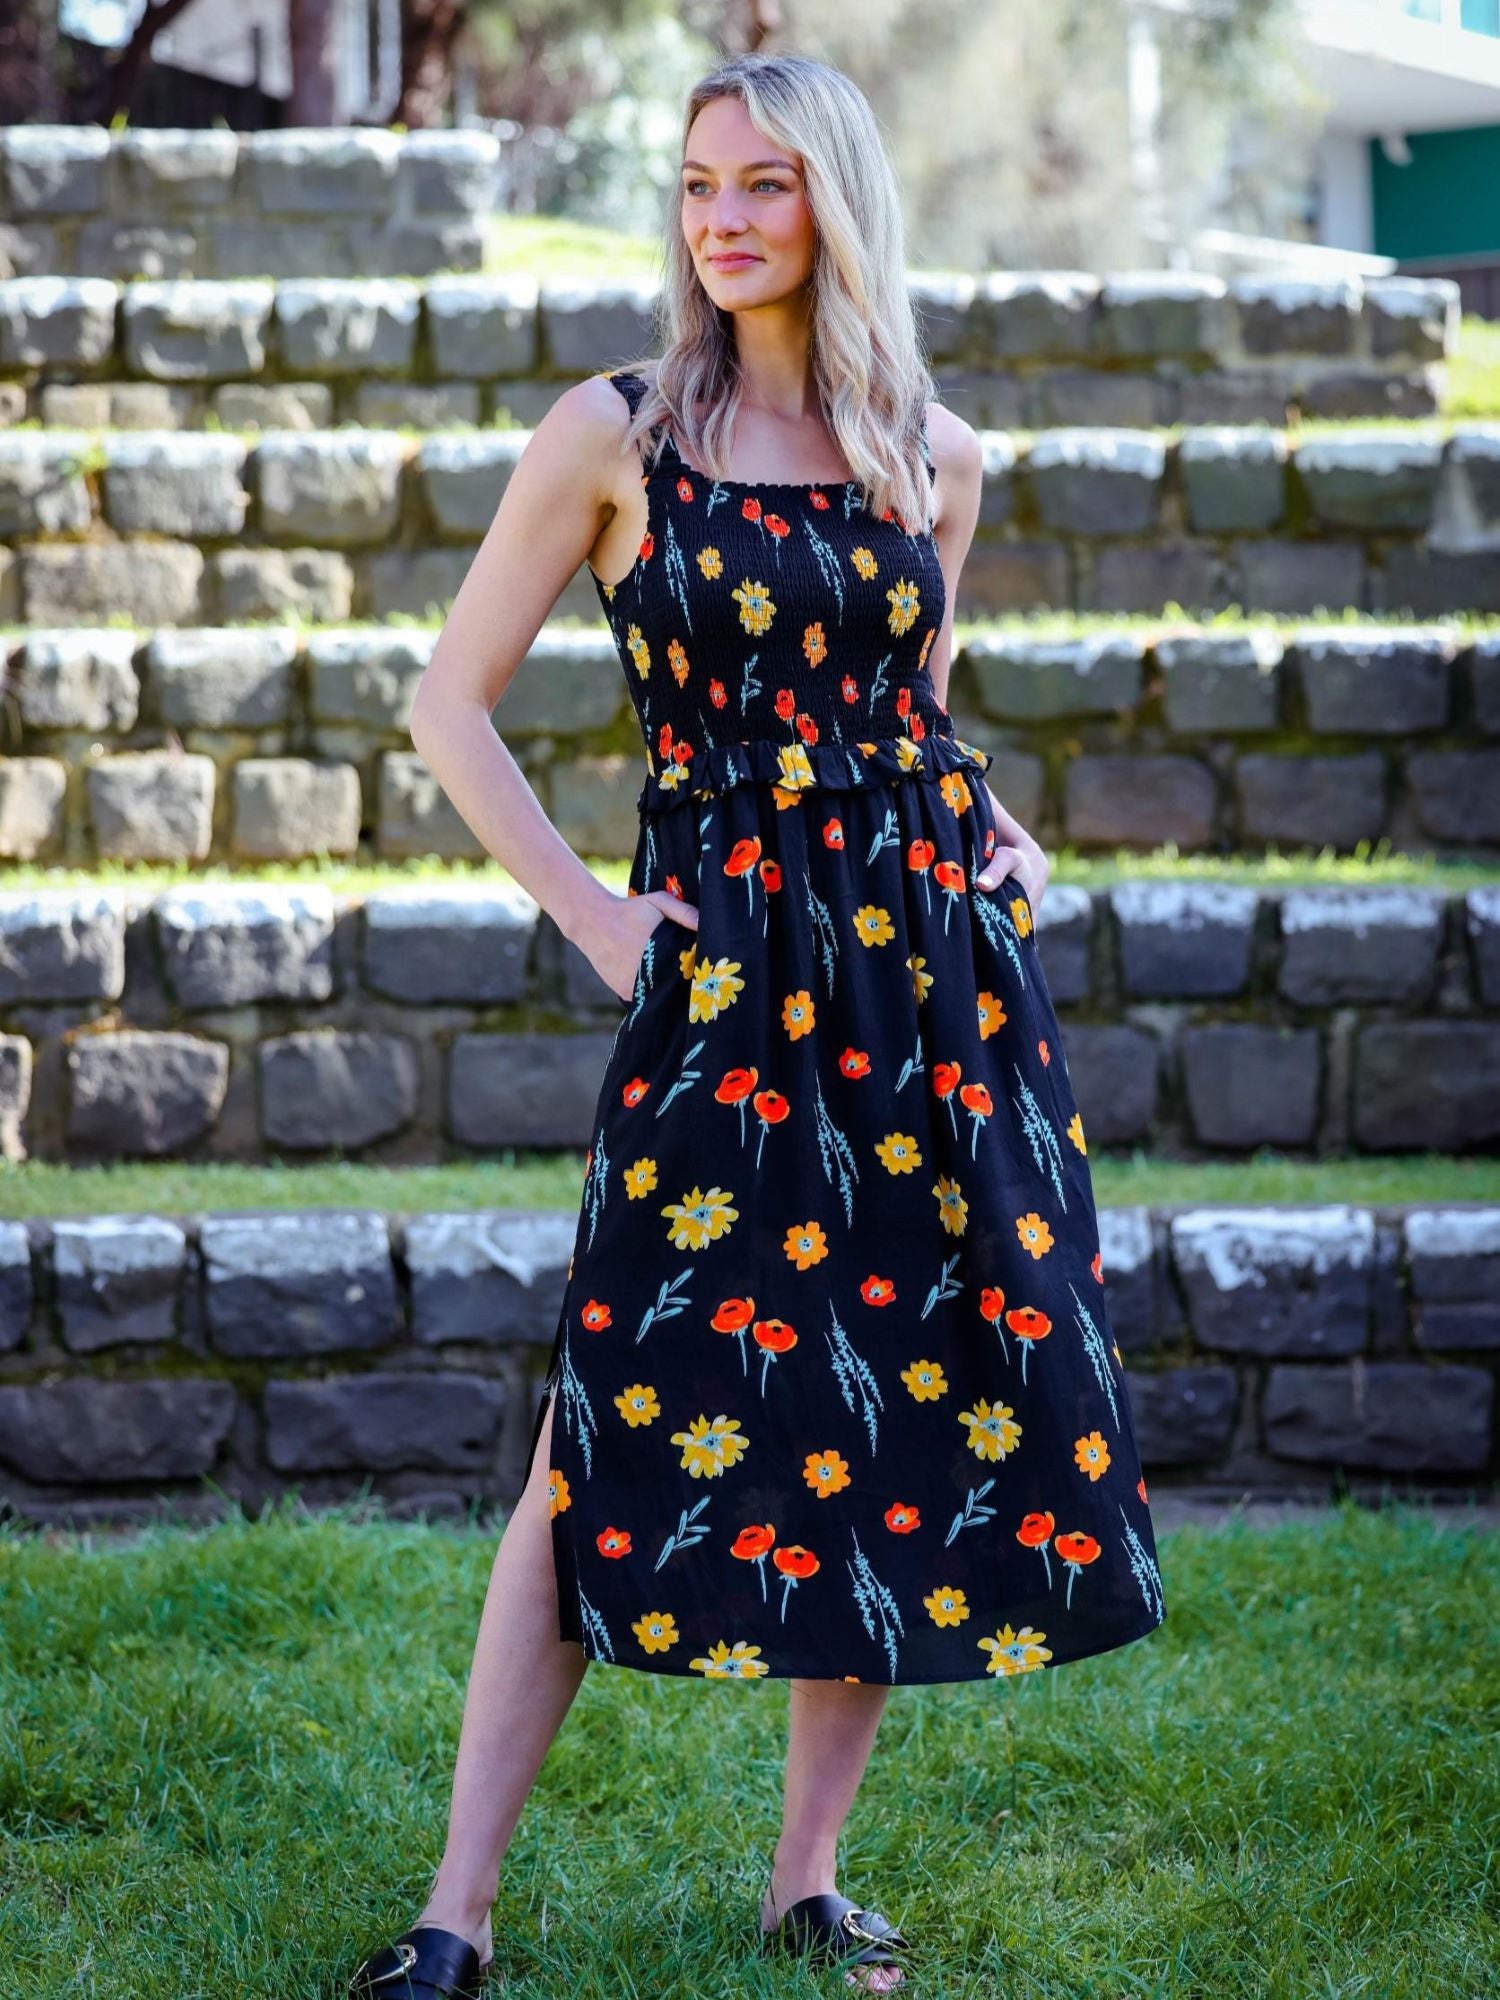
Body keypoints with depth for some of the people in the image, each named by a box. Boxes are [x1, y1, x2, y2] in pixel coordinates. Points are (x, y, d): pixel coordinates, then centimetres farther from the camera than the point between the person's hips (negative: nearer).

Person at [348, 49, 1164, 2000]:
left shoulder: (931, 454, 9)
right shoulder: (613, 434, -1)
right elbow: (452, 704, 2)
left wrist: (984, 835, 7)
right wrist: (590, 913, -4)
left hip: (937, 966, 4)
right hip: (722, 979, -3)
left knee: (915, 1411, 4)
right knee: (621, 1422, -7)